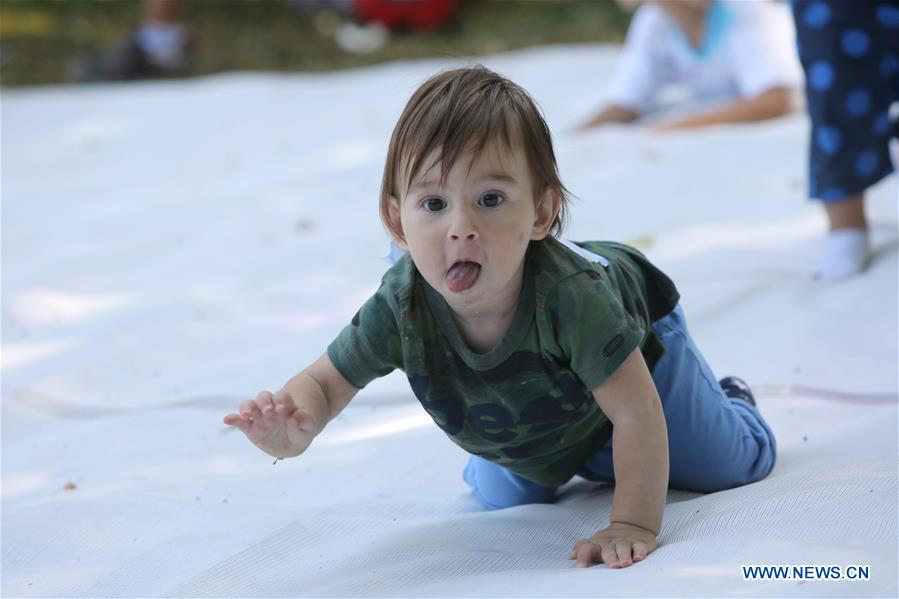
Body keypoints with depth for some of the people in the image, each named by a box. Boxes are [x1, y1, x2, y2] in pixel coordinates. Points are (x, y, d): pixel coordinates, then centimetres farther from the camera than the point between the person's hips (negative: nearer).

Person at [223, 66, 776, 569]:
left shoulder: (568, 293, -49)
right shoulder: (401, 307, -39)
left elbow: (637, 414, -43)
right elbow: (326, 381, -26)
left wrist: (635, 526, -46)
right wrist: (295, 429, -49)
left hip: (638, 337, -3)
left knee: (729, 467, 11)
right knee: (506, 500, 21)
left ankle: (729, 399, 45)